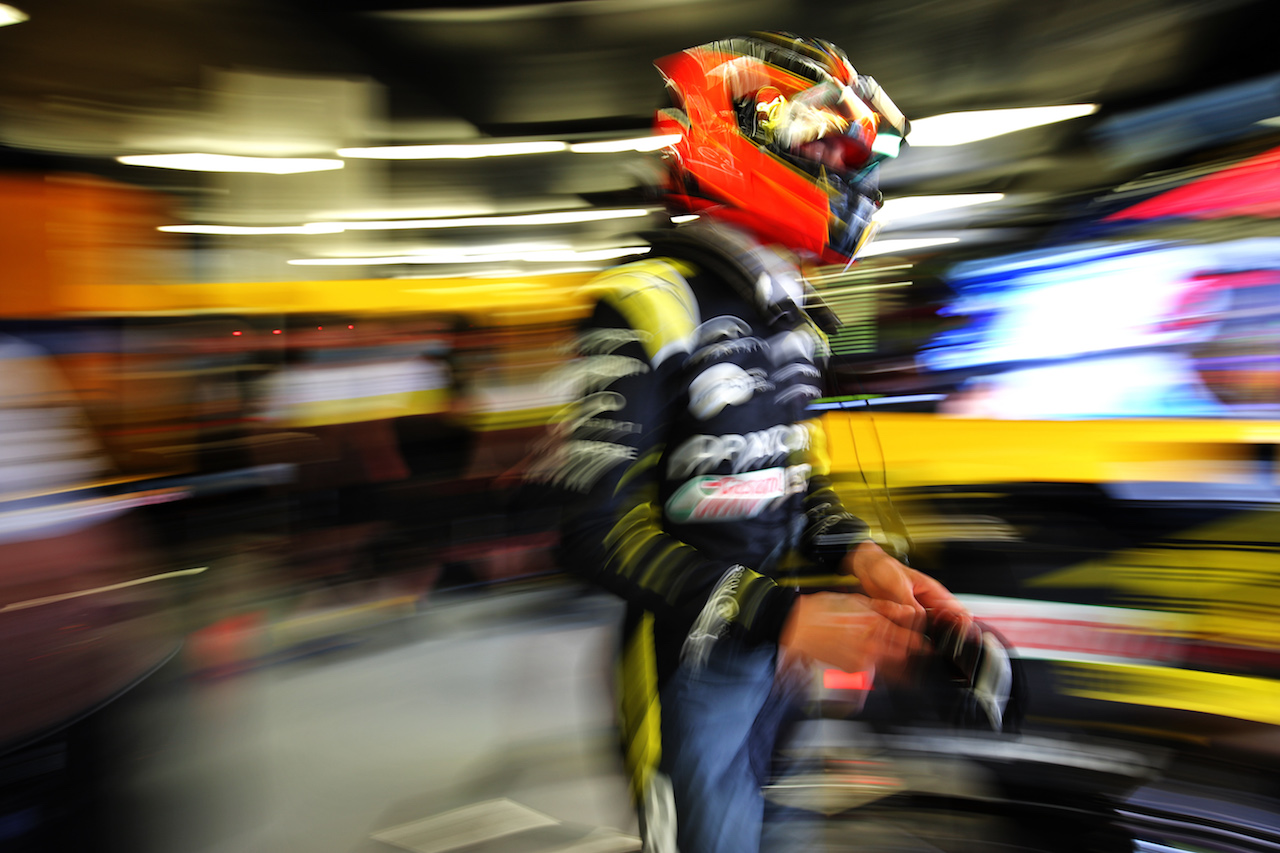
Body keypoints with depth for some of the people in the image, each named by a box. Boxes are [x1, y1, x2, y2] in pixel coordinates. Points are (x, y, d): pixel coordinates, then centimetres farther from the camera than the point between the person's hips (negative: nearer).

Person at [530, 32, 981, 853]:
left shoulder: (792, 314, 7)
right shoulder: (648, 307, -20)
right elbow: (597, 531, -24)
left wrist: (860, 554, -4)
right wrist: (783, 618, -29)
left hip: (778, 643, 8)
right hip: (693, 658, -8)